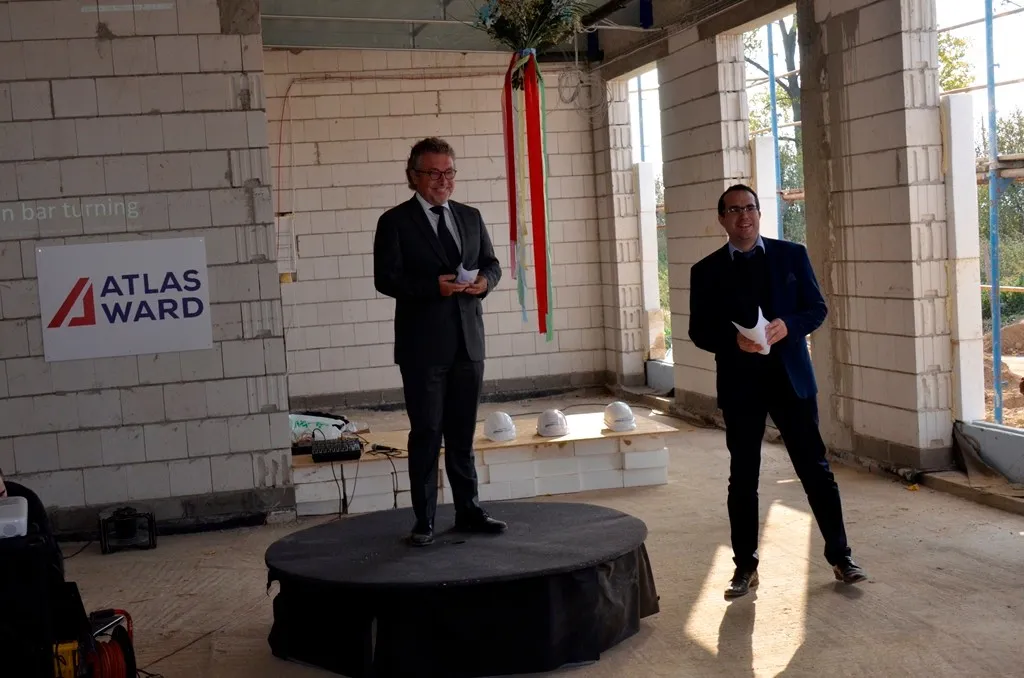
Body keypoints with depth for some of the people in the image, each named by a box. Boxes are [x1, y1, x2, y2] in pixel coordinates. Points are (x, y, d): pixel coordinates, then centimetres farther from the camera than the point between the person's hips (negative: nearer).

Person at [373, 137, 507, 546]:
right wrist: (434, 286, -22)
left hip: (468, 343, 4)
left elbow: (492, 263, 16)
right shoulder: (395, 222, -3)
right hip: (423, 346, -4)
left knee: (462, 433, 12)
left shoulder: (470, 217, 12)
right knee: (426, 433, 1)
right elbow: (386, 279, -9)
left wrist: (485, 280, -7)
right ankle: (424, 521, 9)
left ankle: (468, 511, 20)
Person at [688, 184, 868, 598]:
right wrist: (734, 340, -18)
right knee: (743, 478, 7)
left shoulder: (792, 255, 4)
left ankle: (840, 556, 14)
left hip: (791, 376, 0)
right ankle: (745, 566, 16)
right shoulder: (707, 271, 2)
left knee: (815, 469, 3)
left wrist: (788, 326, -16)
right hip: (740, 383, 0)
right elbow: (699, 331, 1)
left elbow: (817, 308, 4)